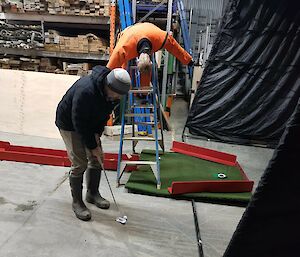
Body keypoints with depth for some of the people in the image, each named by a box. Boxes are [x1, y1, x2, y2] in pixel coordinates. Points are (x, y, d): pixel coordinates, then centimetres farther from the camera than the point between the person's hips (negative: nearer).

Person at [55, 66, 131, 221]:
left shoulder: (112, 92, -15)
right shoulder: (85, 91, -38)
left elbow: (105, 114, -1)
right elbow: (79, 123, -31)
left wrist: (97, 133, -13)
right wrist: (93, 146, -23)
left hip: (90, 123, 7)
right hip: (69, 123, -7)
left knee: (97, 159, 7)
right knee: (79, 163, -10)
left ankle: (93, 194, 26)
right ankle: (77, 202, 8)